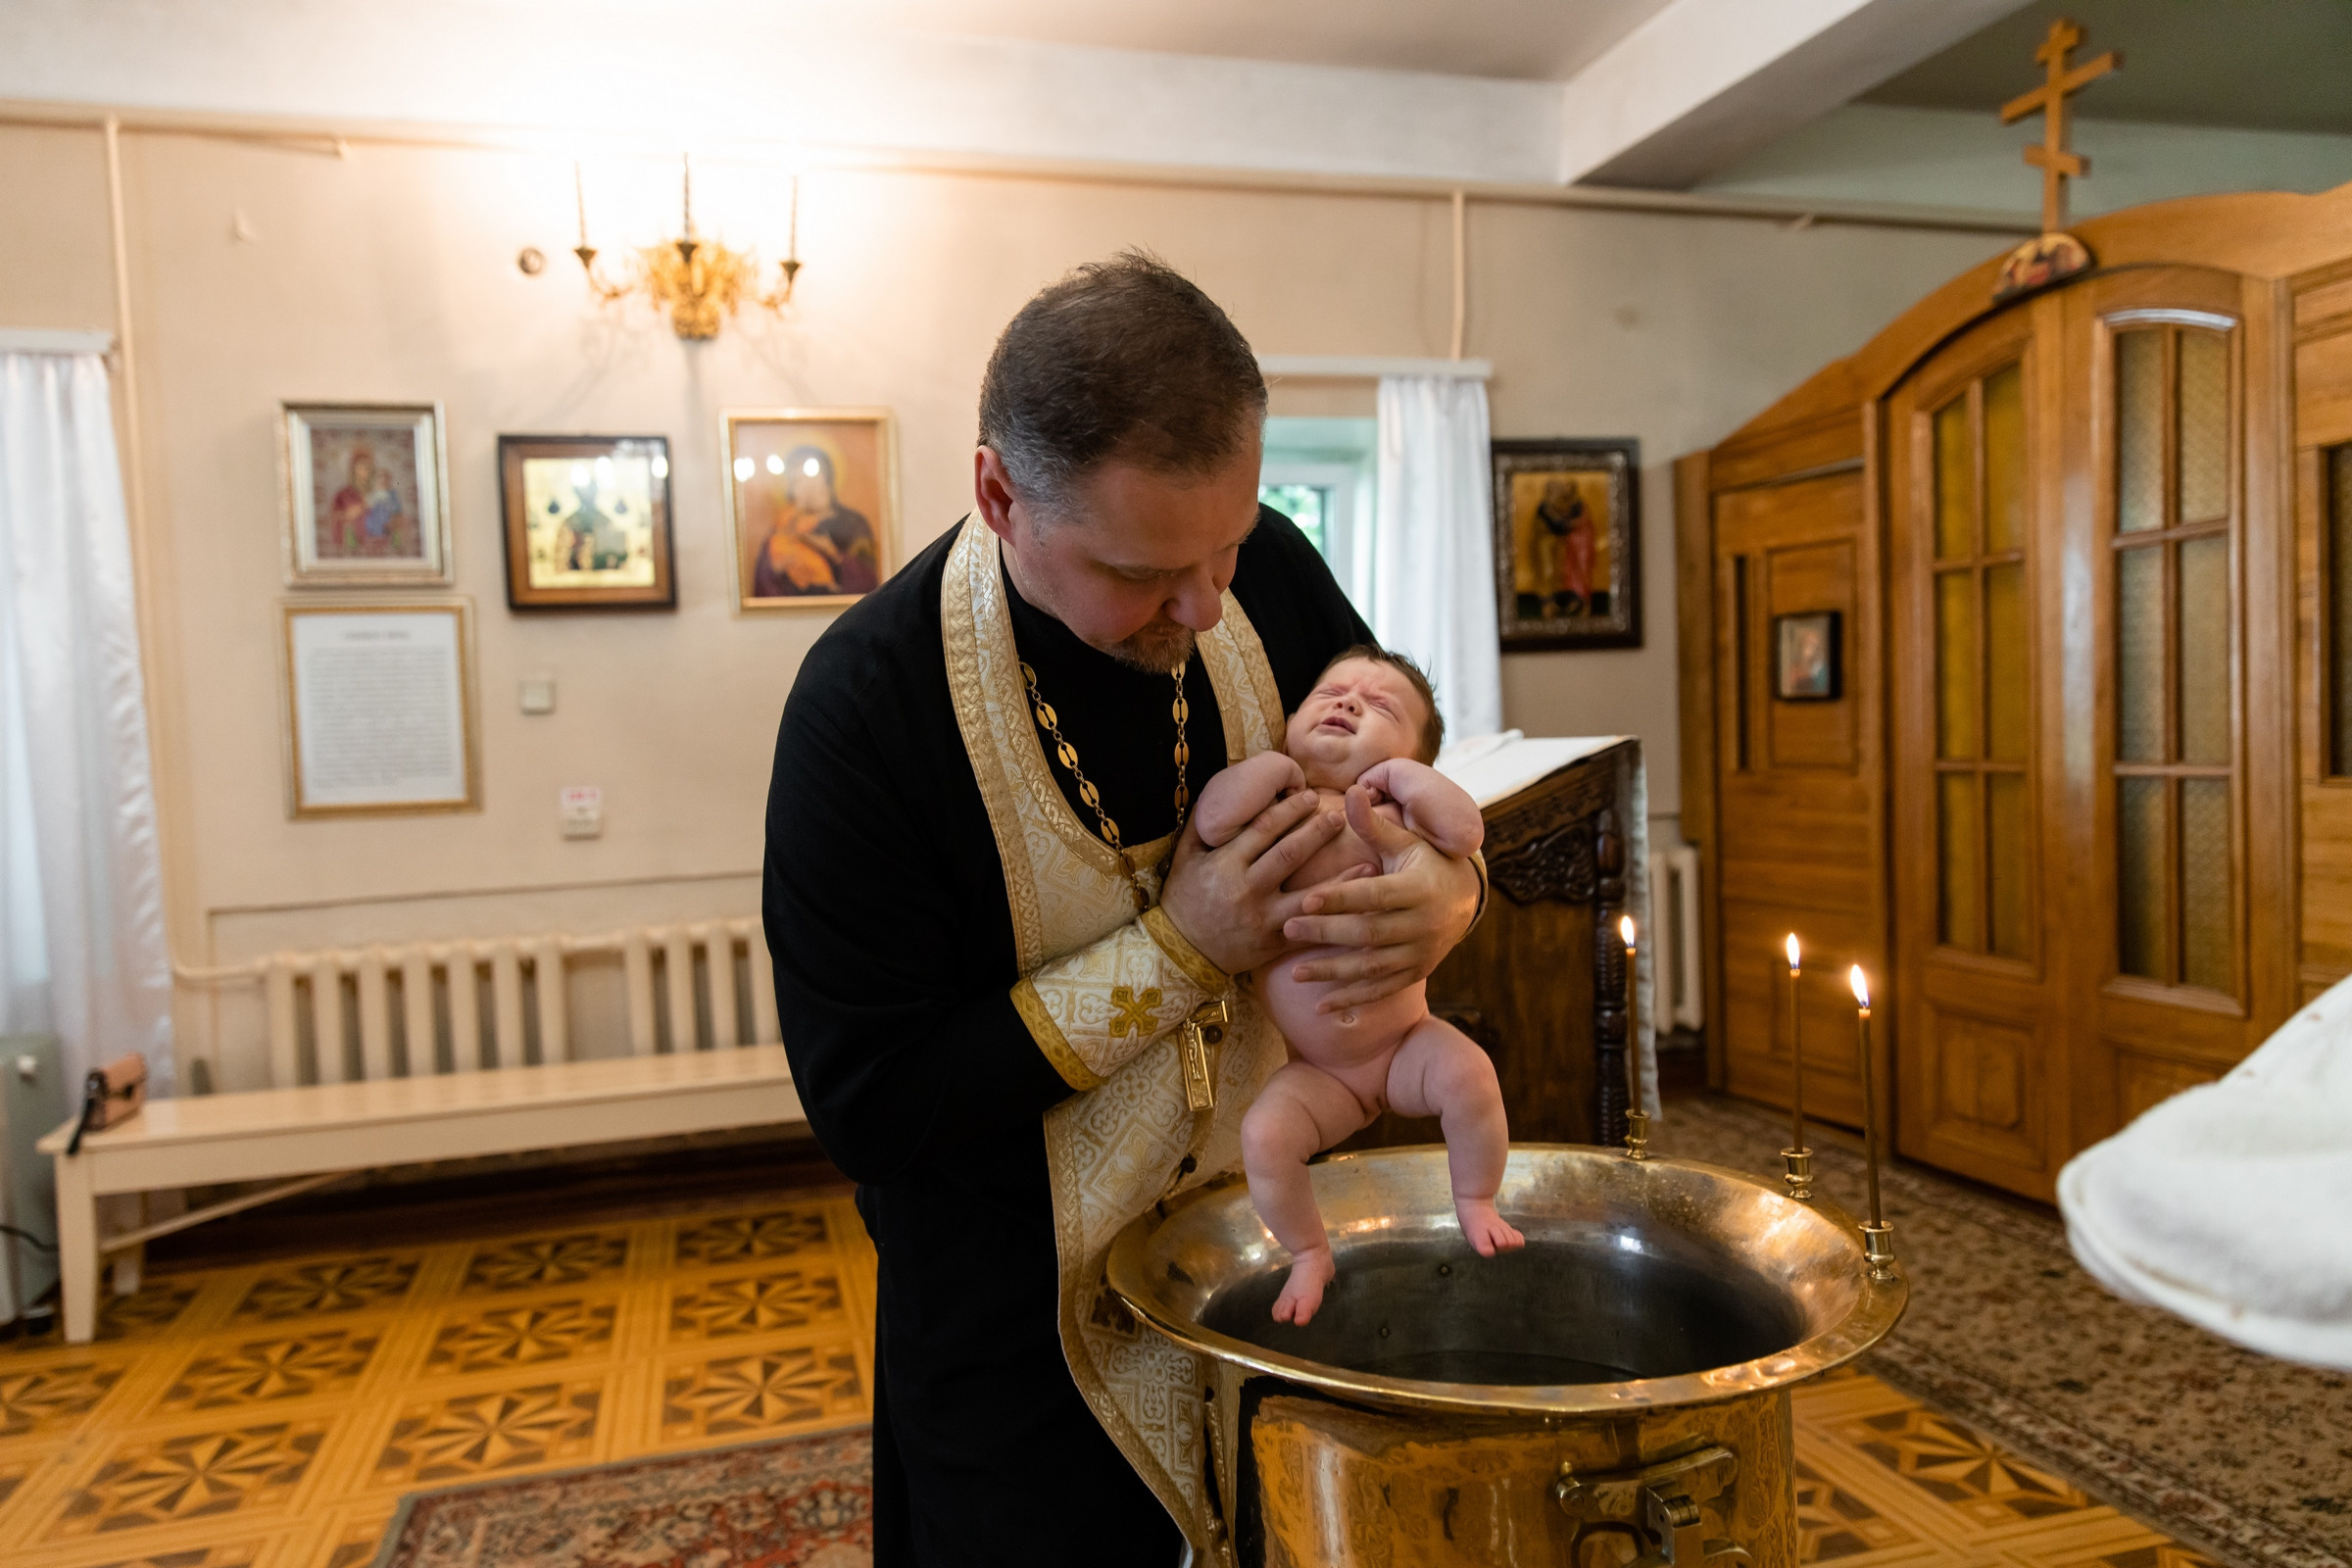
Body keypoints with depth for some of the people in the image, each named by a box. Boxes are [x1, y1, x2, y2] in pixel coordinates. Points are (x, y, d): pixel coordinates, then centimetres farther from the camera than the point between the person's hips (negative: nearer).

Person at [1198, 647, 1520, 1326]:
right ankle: (1310, 1255, 9)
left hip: (1405, 1041, 0)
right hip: (1316, 1071, 0)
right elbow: (1212, 820, -29)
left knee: (1467, 1072, -25)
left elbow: (1466, 830, -26)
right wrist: (1280, 762, -18)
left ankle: (1476, 1204, 6)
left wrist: (1401, 773, -23)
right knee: (1264, 1135, -20)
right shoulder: (1274, 813, -7)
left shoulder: (1394, 818, -7)